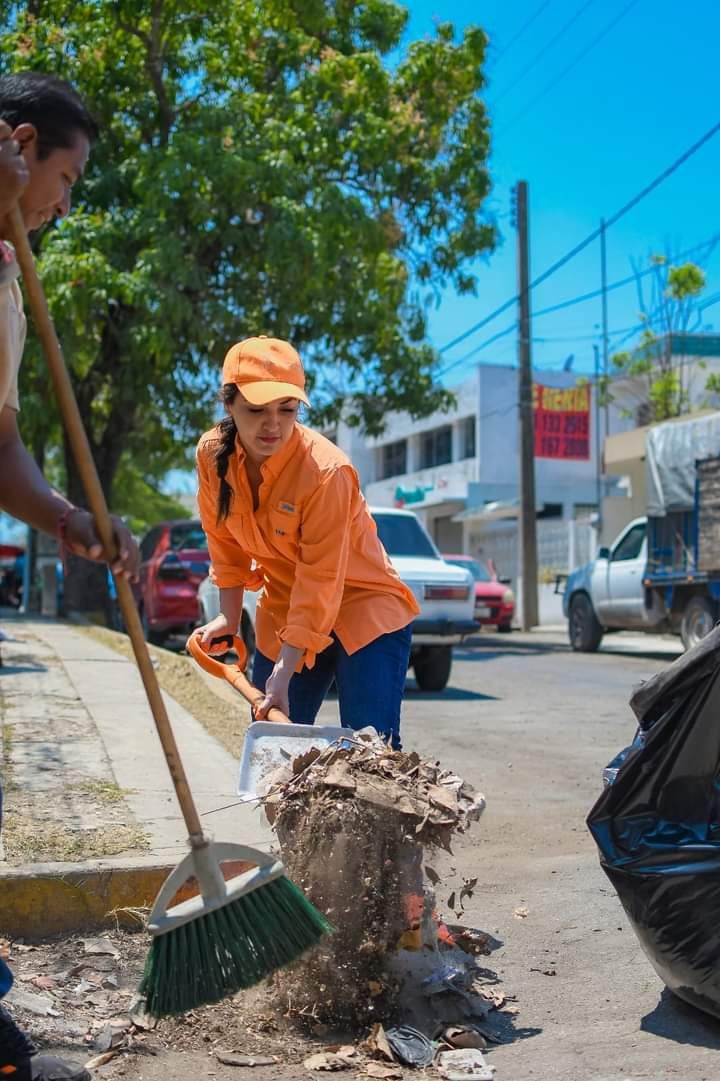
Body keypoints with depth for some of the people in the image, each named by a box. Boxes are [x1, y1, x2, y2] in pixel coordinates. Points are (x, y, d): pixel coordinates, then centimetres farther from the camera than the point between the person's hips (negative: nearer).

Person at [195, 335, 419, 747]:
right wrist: (229, 618, 2)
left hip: (363, 609, -5)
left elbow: (320, 581, -25)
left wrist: (283, 673, -26)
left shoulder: (326, 470, -27)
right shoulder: (213, 454, -9)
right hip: (283, 612, 6)